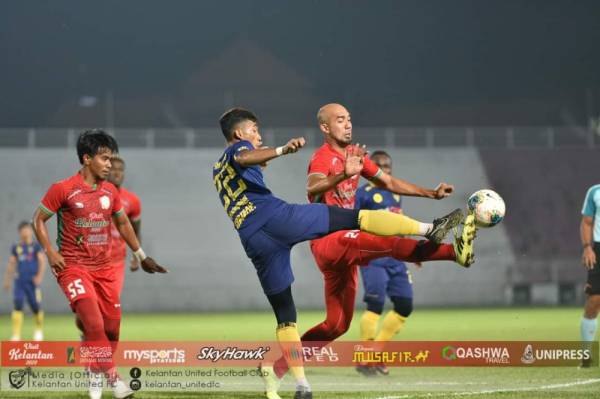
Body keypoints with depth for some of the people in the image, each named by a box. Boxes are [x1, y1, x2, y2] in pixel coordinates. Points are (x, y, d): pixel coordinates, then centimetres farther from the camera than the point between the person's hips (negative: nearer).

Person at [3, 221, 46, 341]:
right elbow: (11, 264, 16)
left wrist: (39, 276, -17)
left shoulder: (35, 246, 0)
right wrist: (7, 280, 15)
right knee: (18, 304, -12)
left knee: (35, 306, 1)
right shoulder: (16, 248, 10)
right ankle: (16, 334, -13)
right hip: (19, 281, 2)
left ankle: (39, 329, 30)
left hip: (32, 281, -2)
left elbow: (42, 262, -4)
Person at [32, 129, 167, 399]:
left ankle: (95, 371, 22)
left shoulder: (110, 191, 8)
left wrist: (141, 256, 24)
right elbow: (39, 219, -1)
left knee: (111, 327, 2)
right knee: (94, 323, -21)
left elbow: (123, 223, 22)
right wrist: (50, 252, -12)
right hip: (73, 266, -6)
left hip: (104, 268, 6)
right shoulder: (63, 189, -8)